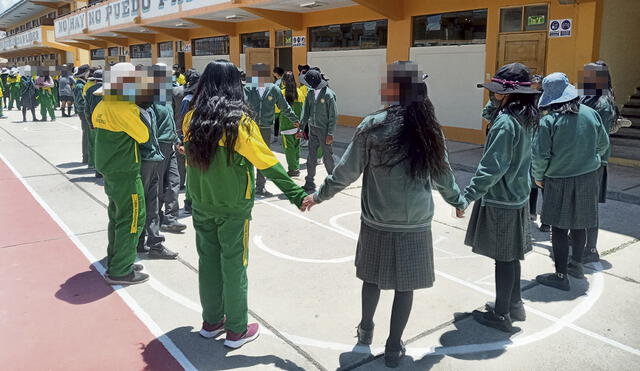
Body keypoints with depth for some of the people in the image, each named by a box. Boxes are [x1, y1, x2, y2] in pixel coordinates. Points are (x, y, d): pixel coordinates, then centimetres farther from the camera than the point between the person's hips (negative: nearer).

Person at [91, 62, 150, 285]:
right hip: (126, 173, -9)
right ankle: (120, 271, 4)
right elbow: (143, 135, -16)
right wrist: (141, 116, 1)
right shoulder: (125, 109, -21)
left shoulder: (102, 106, 7)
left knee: (117, 217, 19)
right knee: (132, 220, -2)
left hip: (109, 170, 9)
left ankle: (115, 261, 30)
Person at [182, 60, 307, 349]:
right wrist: (297, 195, -11)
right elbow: (268, 164, -16)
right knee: (234, 266, 6)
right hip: (233, 206, -5)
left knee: (208, 261, 16)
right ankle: (236, 330, 19)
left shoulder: (191, 118, -2)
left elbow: (189, 154, 8)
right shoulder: (239, 121, -16)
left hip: (201, 203, 5)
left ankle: (211, 321, 30)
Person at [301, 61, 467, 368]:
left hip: (377, 221, 0)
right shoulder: (429, 129, -4)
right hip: (415, 223, 1)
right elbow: (442, 174, 7)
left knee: (372, 276, 19)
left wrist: (319, 195, 6)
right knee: (405, 285, 11)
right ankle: (393, 348, 23)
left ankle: (365, 330, 39)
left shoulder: (372, 126, -12)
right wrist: (458, 202, 25)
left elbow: (347, 171, -8)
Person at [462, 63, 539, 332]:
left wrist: (469, 195, -22)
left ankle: (501, 315, 15)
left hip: (500, 200, -9)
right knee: (510, 255, 19)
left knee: (503, 258, 2)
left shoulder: (505, 122, -21)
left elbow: (492, 166, -25)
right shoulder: (527, 119, 7)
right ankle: (514, 305, 33)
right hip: (518, 196, 9)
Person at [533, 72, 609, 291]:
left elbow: (540, 155, -17)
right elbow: (604, 144, 9)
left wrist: (538, 177, 0)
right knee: (579, 224, 20)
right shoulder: (590, 114, -2)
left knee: (559, 228, 3)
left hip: (560, 181, -5)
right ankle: (576, 265, 36)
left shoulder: (549, 121, -17)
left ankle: (561, 276, 7)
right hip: (588, 178, 5)